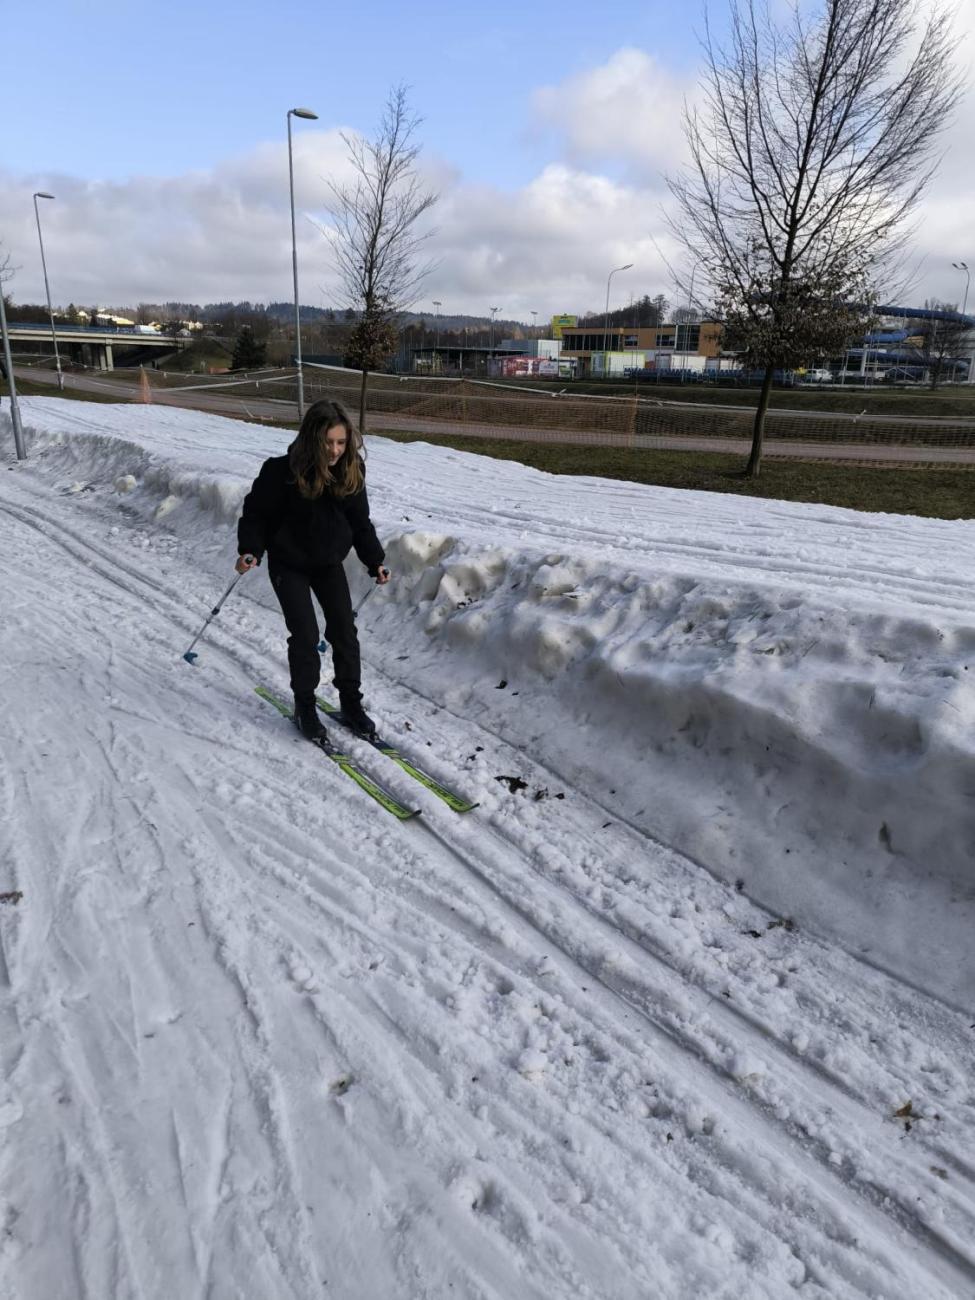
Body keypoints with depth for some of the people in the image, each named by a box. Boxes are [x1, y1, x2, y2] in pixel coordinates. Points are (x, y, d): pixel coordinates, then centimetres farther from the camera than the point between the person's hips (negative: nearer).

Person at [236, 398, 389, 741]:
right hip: (289, 564, -4)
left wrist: (376, 561, -3)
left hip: (329, 562, 4)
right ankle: (305, 706, 12)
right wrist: (250, 551, -27)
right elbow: (256, 513, -13)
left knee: (345, 631, 3)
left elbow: (360, 522, 1)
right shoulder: (283, 471, -24)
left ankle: (351, 702, 18)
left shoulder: (352, 470, -11)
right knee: (305, 635, -7)